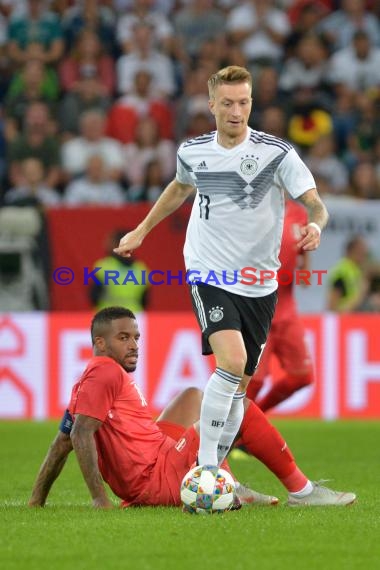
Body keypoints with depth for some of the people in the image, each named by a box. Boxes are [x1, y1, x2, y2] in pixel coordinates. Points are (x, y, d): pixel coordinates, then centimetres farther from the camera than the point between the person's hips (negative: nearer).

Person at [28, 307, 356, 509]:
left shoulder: (92, 379, 16)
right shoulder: (106, 372, -13)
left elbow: (62, 443, 15)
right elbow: (81, 434, -24)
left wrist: (37, 501, 15)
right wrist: (100, 498, -28)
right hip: (160, 481, -11)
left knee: (193, 396, 29)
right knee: (240, 408, -3)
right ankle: (302, 490, 5)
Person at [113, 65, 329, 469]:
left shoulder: (277, 152, -8)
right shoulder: (192, 152, 1)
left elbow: (314, 203, -14)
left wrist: (315, 225, -37)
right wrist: (141, 231, 31)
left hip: (258, 284, 1)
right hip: (208, 274, -1)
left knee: (238, 385, 6)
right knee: (232, 360, -24)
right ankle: (205, 464, -18)